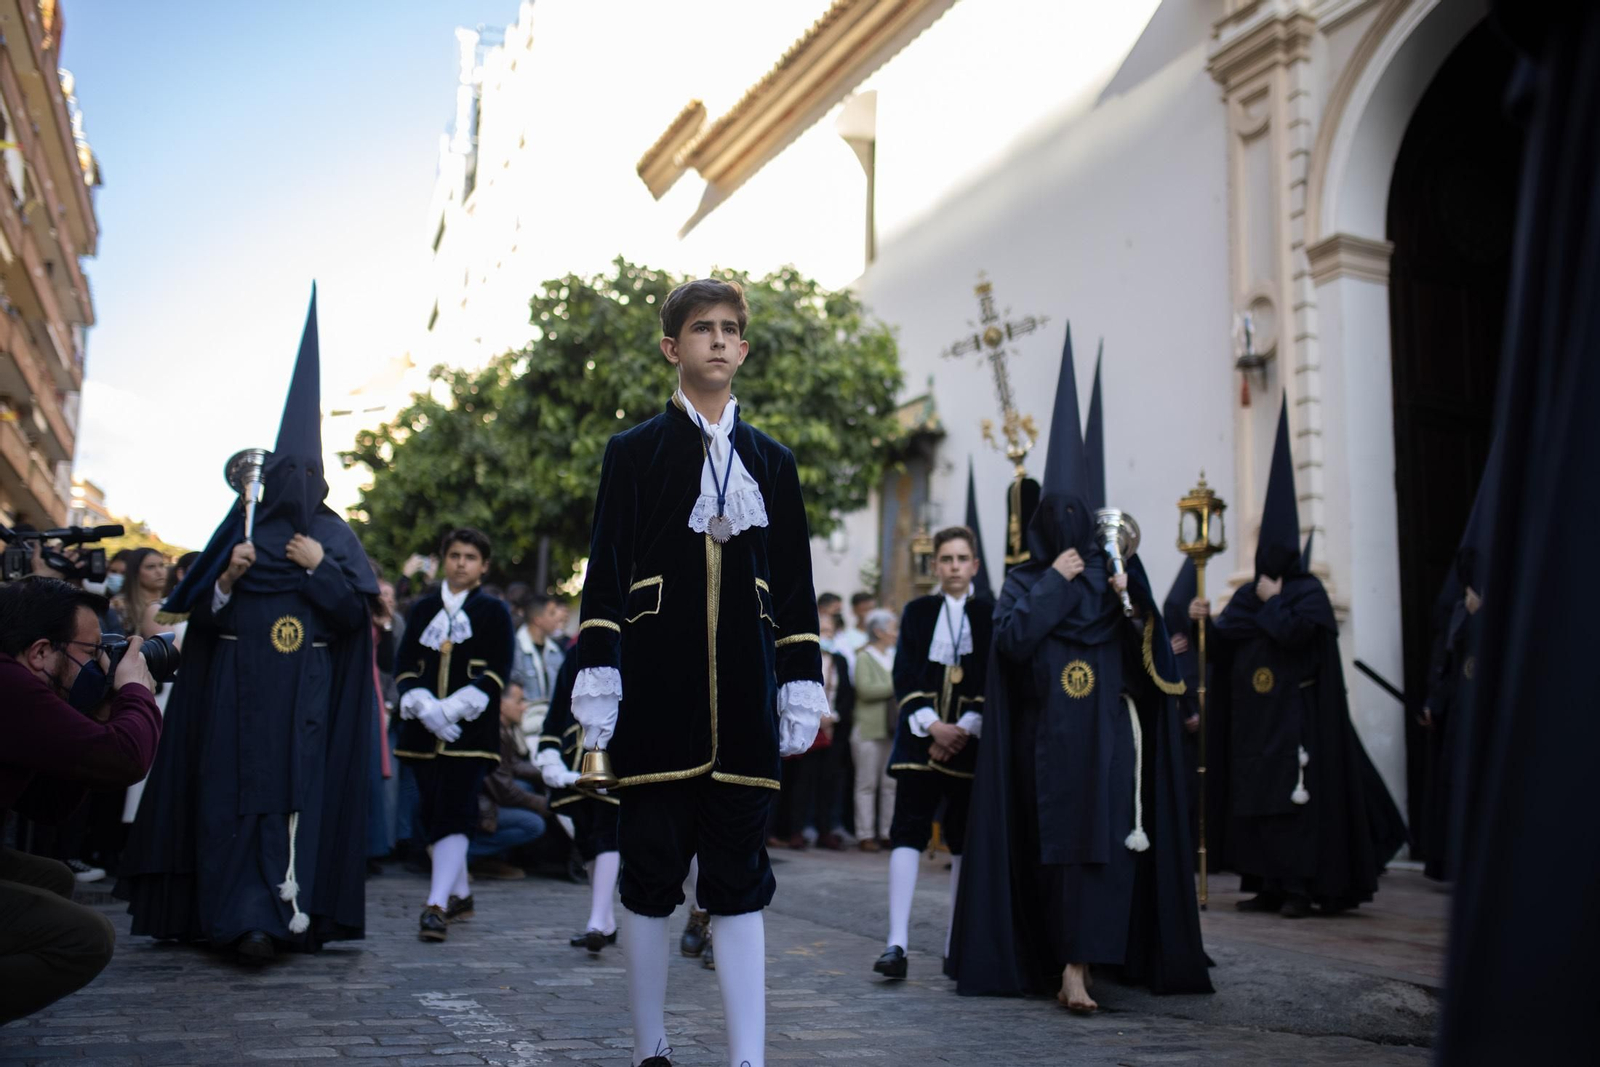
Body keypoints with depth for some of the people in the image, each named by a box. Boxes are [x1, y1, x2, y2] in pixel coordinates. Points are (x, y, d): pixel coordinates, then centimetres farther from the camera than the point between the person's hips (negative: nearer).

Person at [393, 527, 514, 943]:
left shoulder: (494, 611, 5)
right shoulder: (422, 609, 14)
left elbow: (497, 673, -3)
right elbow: (404, 665, 7)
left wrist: (451, 708, -15)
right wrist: (425, 709, -11)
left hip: (470, 731, -4)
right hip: (424, 732, 4)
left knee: (455, 814, -12)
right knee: (432, 813, 10)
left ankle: (437, 904, -15)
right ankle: (459, 895, 25)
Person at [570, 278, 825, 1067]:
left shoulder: (772, 461, 12)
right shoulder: (634, 452, 6)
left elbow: (795, 584, 11)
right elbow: (605, 575, 1)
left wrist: (802, 691, 5)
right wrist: (597, 686, -7)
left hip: (743, 695, 2)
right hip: (656, 693, -1)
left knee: (740, 880, 2)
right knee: (650, 873, 5)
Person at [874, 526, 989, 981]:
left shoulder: (988, 615, 8)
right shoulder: (917, 611, 10)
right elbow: (904, 676, 2)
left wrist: (964, 729, -10)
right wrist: (931, 725, -11)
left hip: (970, 739, 0)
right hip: (920, 735, 0)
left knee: (965, 838, 4)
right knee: (907, 832, -9)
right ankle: (897, 943, -13)